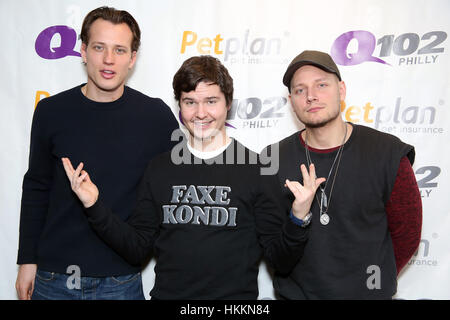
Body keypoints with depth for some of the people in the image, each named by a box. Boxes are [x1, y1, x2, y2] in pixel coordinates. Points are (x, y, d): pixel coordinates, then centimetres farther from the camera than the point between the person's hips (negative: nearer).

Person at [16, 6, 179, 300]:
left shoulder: (156, 116, -7)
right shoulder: (52, 111, -3)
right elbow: (36, 190, 5)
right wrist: (27, 260, 5)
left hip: (121, 281, -1)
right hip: (52, 278, 2)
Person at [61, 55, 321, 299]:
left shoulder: (257, 169, -8)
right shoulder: (160, 168, 1)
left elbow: (280, 259, -7)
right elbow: (138, 249, 3)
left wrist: (298, 218, -24)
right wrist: (95, 206, -6)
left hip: (235, 296, -2)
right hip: (167, 293, 3)